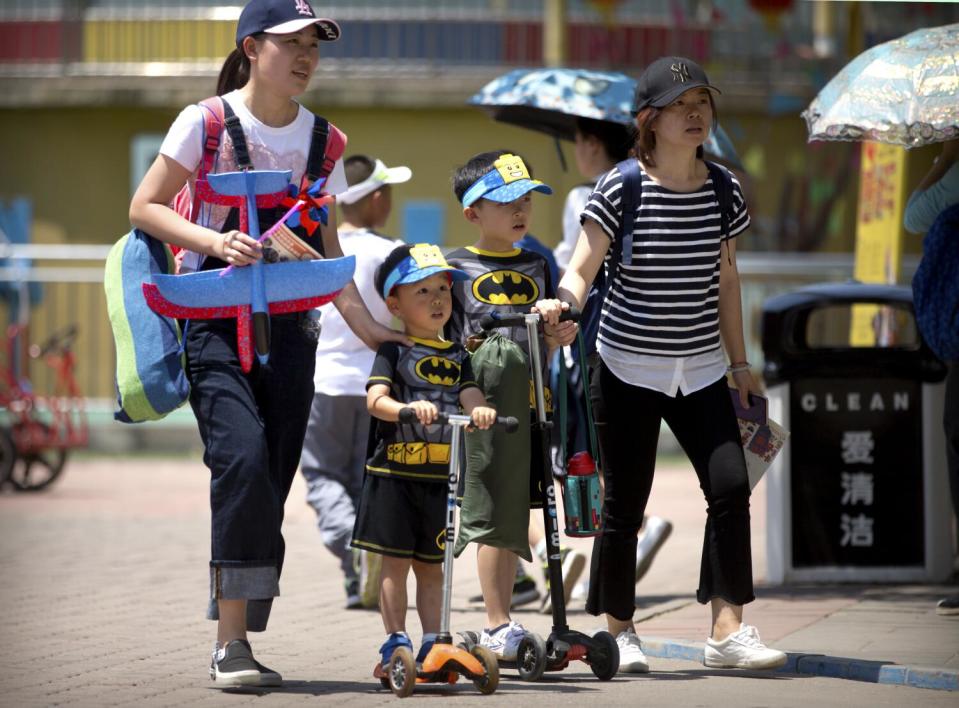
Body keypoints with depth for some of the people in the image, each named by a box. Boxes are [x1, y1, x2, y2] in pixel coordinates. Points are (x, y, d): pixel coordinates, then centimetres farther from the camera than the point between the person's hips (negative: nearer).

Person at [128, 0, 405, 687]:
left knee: (273, 483, -1)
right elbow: (145, 208, -2)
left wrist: (363, 321, 5)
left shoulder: (320, 140, 11)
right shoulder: (208, 122, -3)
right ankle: (231, 641, -19)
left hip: (288, 327, 5)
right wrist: (213, 241, -18)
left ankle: (238, 640, 5)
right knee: (244, 459, -22)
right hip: (216, 321, -5)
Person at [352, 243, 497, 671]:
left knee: (431, 566, 10)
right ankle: (396, 644, 0)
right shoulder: (394, 351, -2)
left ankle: (432, 646, 12)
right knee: (395, 562, -2)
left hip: (441, 478, 4)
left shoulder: (456, 356, 13)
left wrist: (480, 410, -26)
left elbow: (470, 395, -1)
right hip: (395, 473, -4)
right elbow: (375, 400, -15)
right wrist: (406, 408, -36)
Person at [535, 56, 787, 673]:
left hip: (701, 369, 3)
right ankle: (619, 632, 16)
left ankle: (728, 630, -10)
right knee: (625, 502, 2)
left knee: (731, 485, -12)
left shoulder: (724, 192, 4)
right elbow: (583, 269, -11)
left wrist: (739, 363, 15)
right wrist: (564, 300, -33)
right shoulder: (620, 190, -8)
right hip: (629, 368, -3)